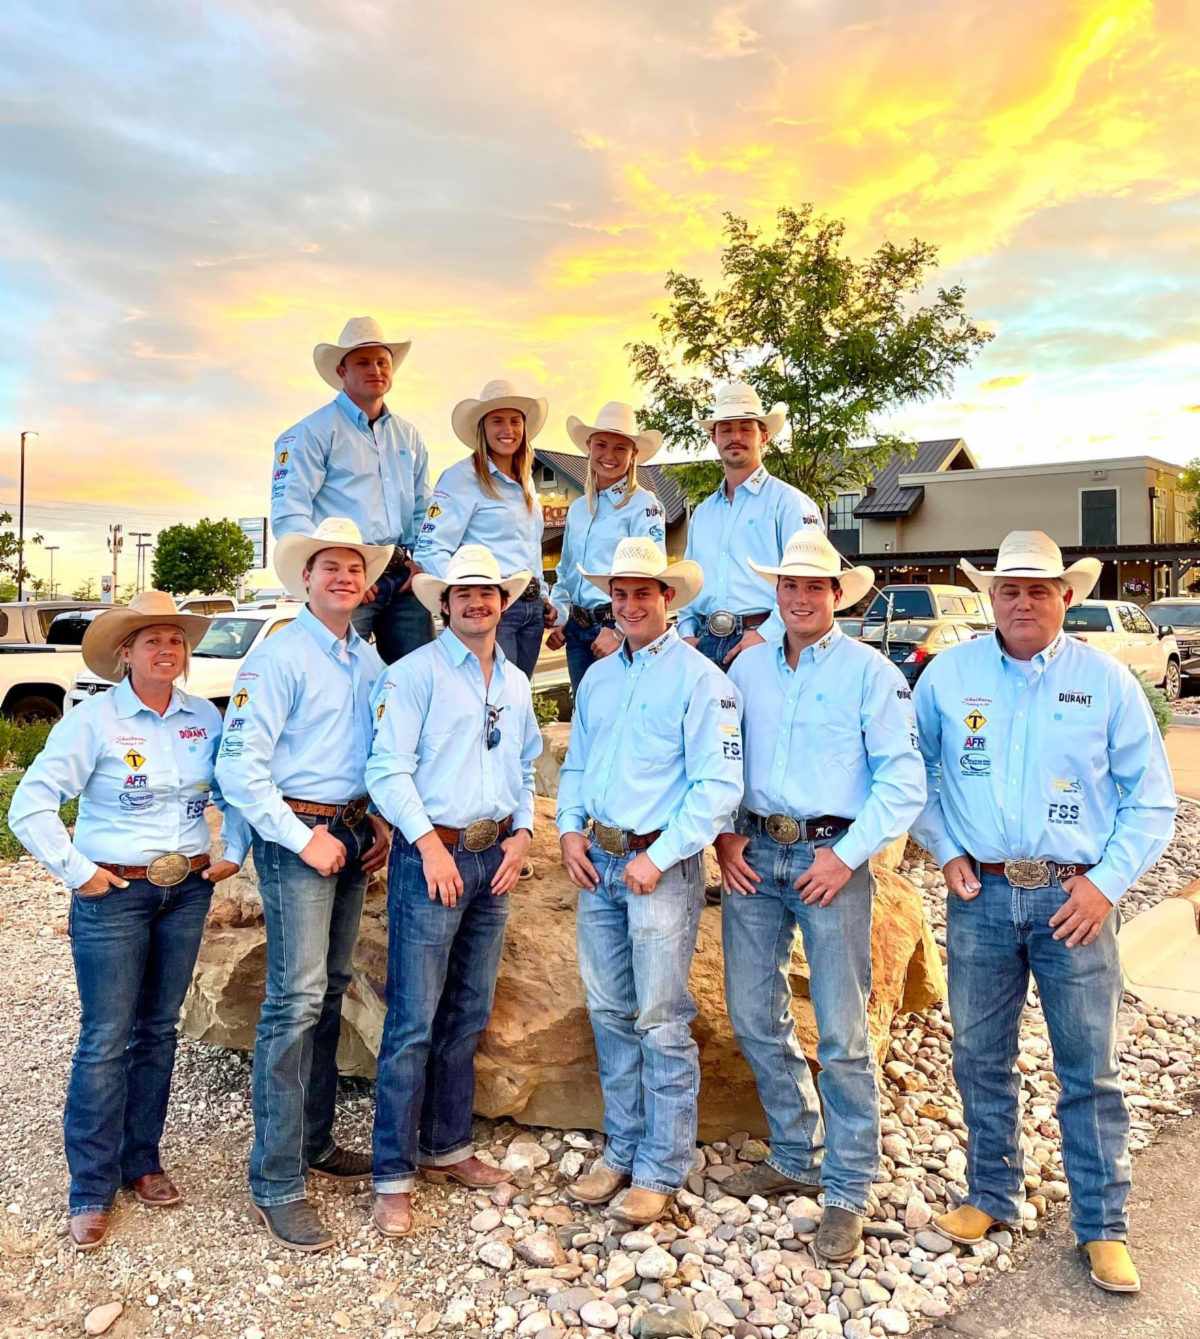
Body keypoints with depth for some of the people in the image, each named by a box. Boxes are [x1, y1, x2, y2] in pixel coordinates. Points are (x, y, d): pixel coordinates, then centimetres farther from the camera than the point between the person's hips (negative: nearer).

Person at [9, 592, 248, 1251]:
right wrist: (77, 872, -12)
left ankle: (141, 1161, 28)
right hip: (113, 894, -4)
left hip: (188, 891, 4)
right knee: (106, 1040, 0)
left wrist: (233, 852, 5)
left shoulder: (205, 718, 2)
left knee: (158, 1029, 13)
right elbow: (30, 805, -12)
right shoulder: (94, 719, -11)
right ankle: (92, 1191, 13)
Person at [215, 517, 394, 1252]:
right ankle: (277, 1183, 1)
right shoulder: (279, 656, -10)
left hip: (351, 833, 7)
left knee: (331, 989, 13)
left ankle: (314, 1141, 27)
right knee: (298, 997, -8)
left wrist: (379, 821, 7)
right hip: (296, 834, -7)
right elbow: (240, 764, -15)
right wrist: (305, 838, -15)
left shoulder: (371, 659, 11)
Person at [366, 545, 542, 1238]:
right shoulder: (417, 671, -4)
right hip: (432, 855, -6)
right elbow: (388, 769, -10)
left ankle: (449, 1147, 28)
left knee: (469, 1016, 13)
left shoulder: (516, 683, 15)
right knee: (414, 1021, -4)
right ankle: (395, 1175, 7)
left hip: (495, 858, 6)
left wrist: (523, 831, 6)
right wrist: (429, 843, -16)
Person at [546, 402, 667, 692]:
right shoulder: (577, 508, 13)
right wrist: (558, 620, 10)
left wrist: (620, 633, -18)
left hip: (623, 628, -6)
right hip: (578, 630, 6)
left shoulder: (643, 504, -6)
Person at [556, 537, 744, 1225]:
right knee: (610, 1014, 13)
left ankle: (661, 1170, 14)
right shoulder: (597, 677, 14)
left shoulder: (700, 677, -8)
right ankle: (622, 1150, 27)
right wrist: (570, 828, 4)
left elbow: (718, 784, -14)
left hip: (662, 865, -6)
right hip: (599, 863, 7)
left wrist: (659, 857, -17)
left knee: (662, 1022, 0)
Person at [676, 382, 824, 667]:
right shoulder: (702, 513, 21)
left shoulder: (788, 502, 0)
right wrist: (687, 632, 8)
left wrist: (766, 634, -17)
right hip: (705, 643, 5)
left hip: (762, 643, -5)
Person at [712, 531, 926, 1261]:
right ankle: (796, 1157, 31)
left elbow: (903, 779, -8)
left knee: (842, 1034, 1)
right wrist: (724, 833, 2)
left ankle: (849, 1192, 17)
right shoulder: (747, 667, 11)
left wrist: (848, 855, -14)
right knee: (755, 1017, 12)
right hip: (755, 855, 5)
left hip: (831, 857, -5)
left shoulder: (869, 672, -4)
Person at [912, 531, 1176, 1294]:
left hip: (1073, 897, -1)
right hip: (981, 893, 2)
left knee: (1090, 1068, 6)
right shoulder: (948, 675, 2)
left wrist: (1107, 883, -7)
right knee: (981, 1057, 12)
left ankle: (1103, 1226, 22)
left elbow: (1150, 798, 2)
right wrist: (946, 852, 1)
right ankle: (994, 1197, 31)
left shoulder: (1106, 680, -1)